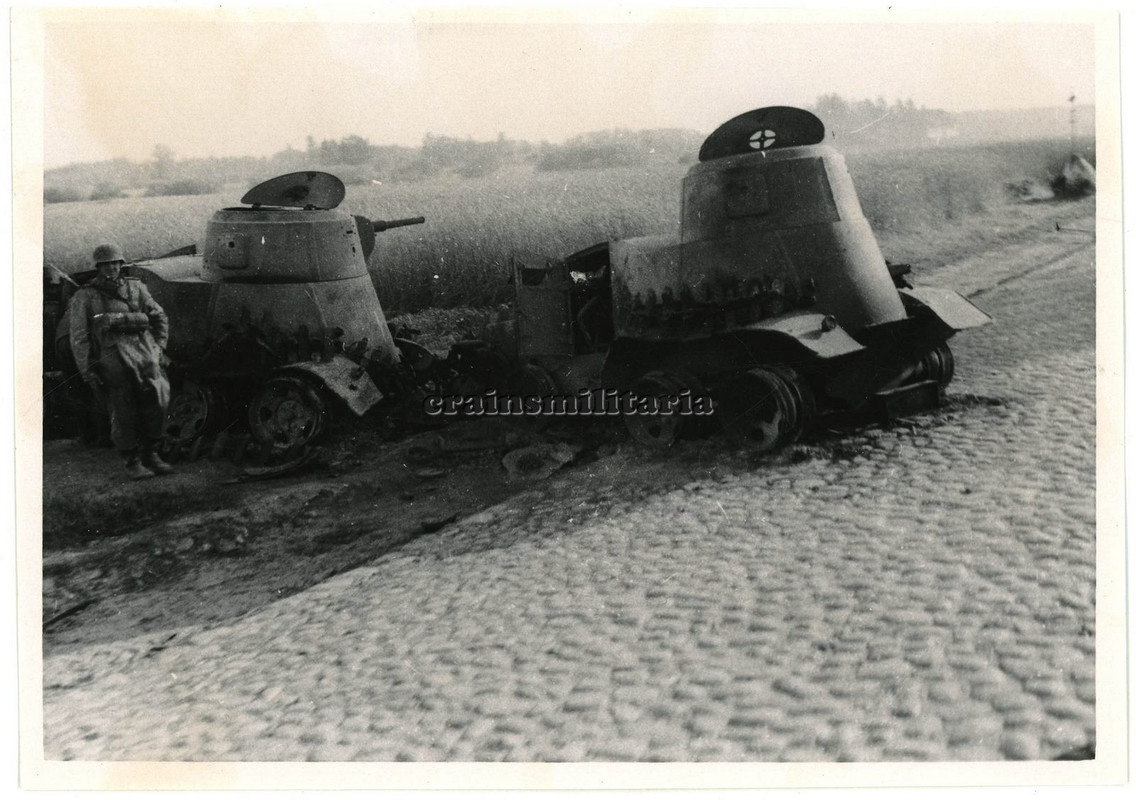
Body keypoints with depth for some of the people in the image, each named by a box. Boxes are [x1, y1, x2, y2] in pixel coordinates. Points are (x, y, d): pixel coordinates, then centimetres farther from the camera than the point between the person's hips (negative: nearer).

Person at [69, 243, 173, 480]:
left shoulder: (135, 287, 17)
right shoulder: (85, 297, 7)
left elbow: (159, 317, 25)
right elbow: (79, 339, 5)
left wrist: (158, 346, 14)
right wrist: (88, 372, -1)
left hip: (144, 353, 3)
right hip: (113, 359, -3)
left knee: (157, 402, -6)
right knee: (123, 414, -1)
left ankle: (150, 454, 12)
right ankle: (132, 462, 12)